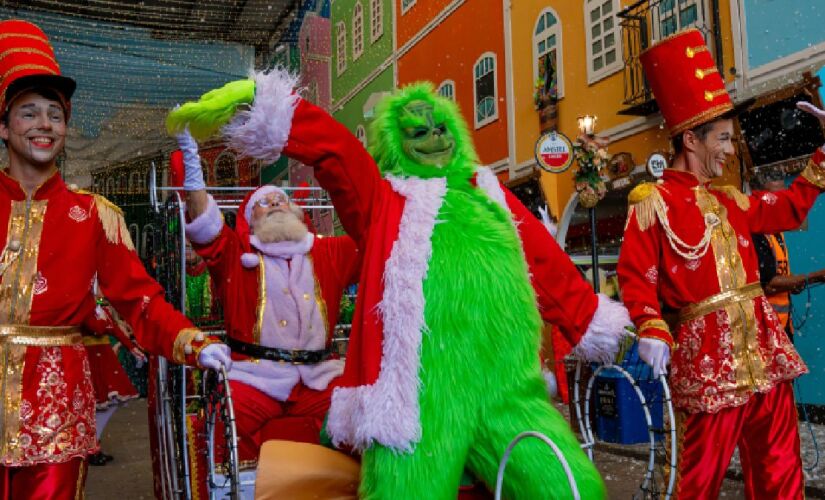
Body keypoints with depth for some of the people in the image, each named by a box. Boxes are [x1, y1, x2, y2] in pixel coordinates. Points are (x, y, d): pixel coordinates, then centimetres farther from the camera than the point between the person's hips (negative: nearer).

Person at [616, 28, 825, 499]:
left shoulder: (730, 201, 14)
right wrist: (651, 331, -26)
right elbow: (637, 277, -13)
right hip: (708, 353, -7)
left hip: (764, 346, 7)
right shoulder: (653, 203, -7)